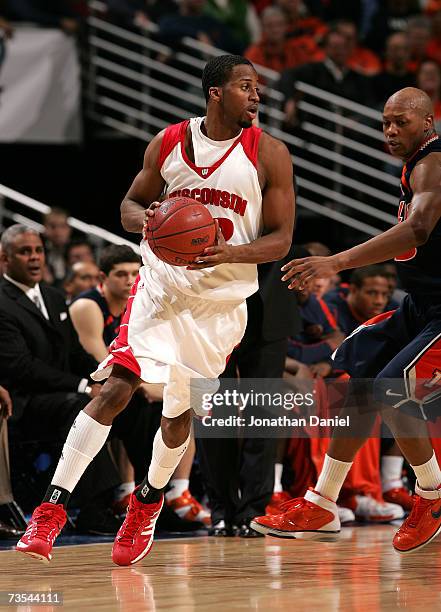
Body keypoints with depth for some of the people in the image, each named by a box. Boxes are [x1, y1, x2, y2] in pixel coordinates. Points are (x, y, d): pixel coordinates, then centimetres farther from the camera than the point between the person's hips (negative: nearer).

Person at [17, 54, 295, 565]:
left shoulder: (269, 155, -6)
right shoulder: (168, 143, -2)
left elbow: (280, 239, -5)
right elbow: (130, 206, 10)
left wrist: (230, 253, -24)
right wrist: (145, 219, -15)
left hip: (221, 301, 0)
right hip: (161, 286, 0)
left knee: (179, 412, 8)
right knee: (114, 389, -13)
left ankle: (148, 501, 35)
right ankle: (52, 508, -13)